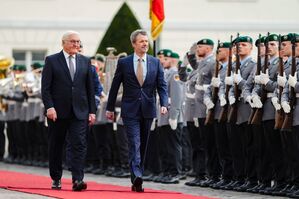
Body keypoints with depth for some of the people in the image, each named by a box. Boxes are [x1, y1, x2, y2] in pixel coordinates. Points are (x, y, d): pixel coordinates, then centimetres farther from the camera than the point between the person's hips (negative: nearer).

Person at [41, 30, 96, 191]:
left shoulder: (85, 61, 10)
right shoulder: (51, 61, 1)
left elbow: (90, 88, 11)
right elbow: (45, 87, -3)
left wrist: (92, 111, 6)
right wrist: (49, 107, -15)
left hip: (79, 112, 1)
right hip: (58, 112, -1)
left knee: (79, 145, -12)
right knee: (56, 146, 8)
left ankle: (77, 180, -18)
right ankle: (56, 179, 21)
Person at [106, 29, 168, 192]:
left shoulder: (155, 63, 5)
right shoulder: (124, 63, 0)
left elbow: (162, 85, 3)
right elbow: (115, 86, 5)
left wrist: (164, 104, -13)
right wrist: (110, 108, 6)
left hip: (148, 110, 3)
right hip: (130, 110, -3)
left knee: (143, 146, 9)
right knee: (134, 144, -15)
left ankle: (137, 179, 17)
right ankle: (137, 177, -26)